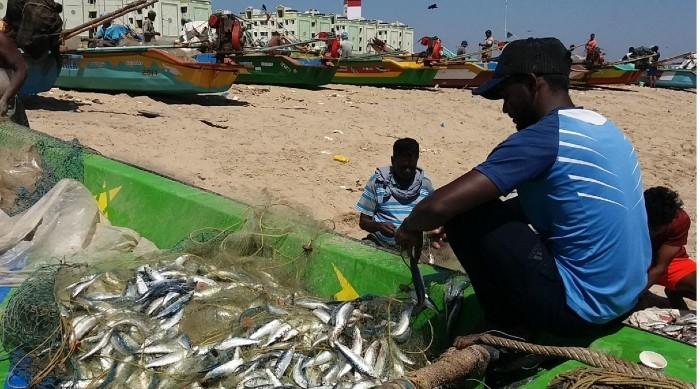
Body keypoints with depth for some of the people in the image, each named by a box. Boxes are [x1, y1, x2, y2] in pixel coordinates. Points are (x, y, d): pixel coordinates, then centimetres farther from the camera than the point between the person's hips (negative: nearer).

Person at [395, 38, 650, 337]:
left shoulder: (543, 136, -20)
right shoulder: (601, 125, 8)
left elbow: (441, 205, -26)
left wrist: (411, 226, -2)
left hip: (581, 308, -9)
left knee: (465, 213, -9)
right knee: (516, 208, 21)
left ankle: (507, 324, 7)